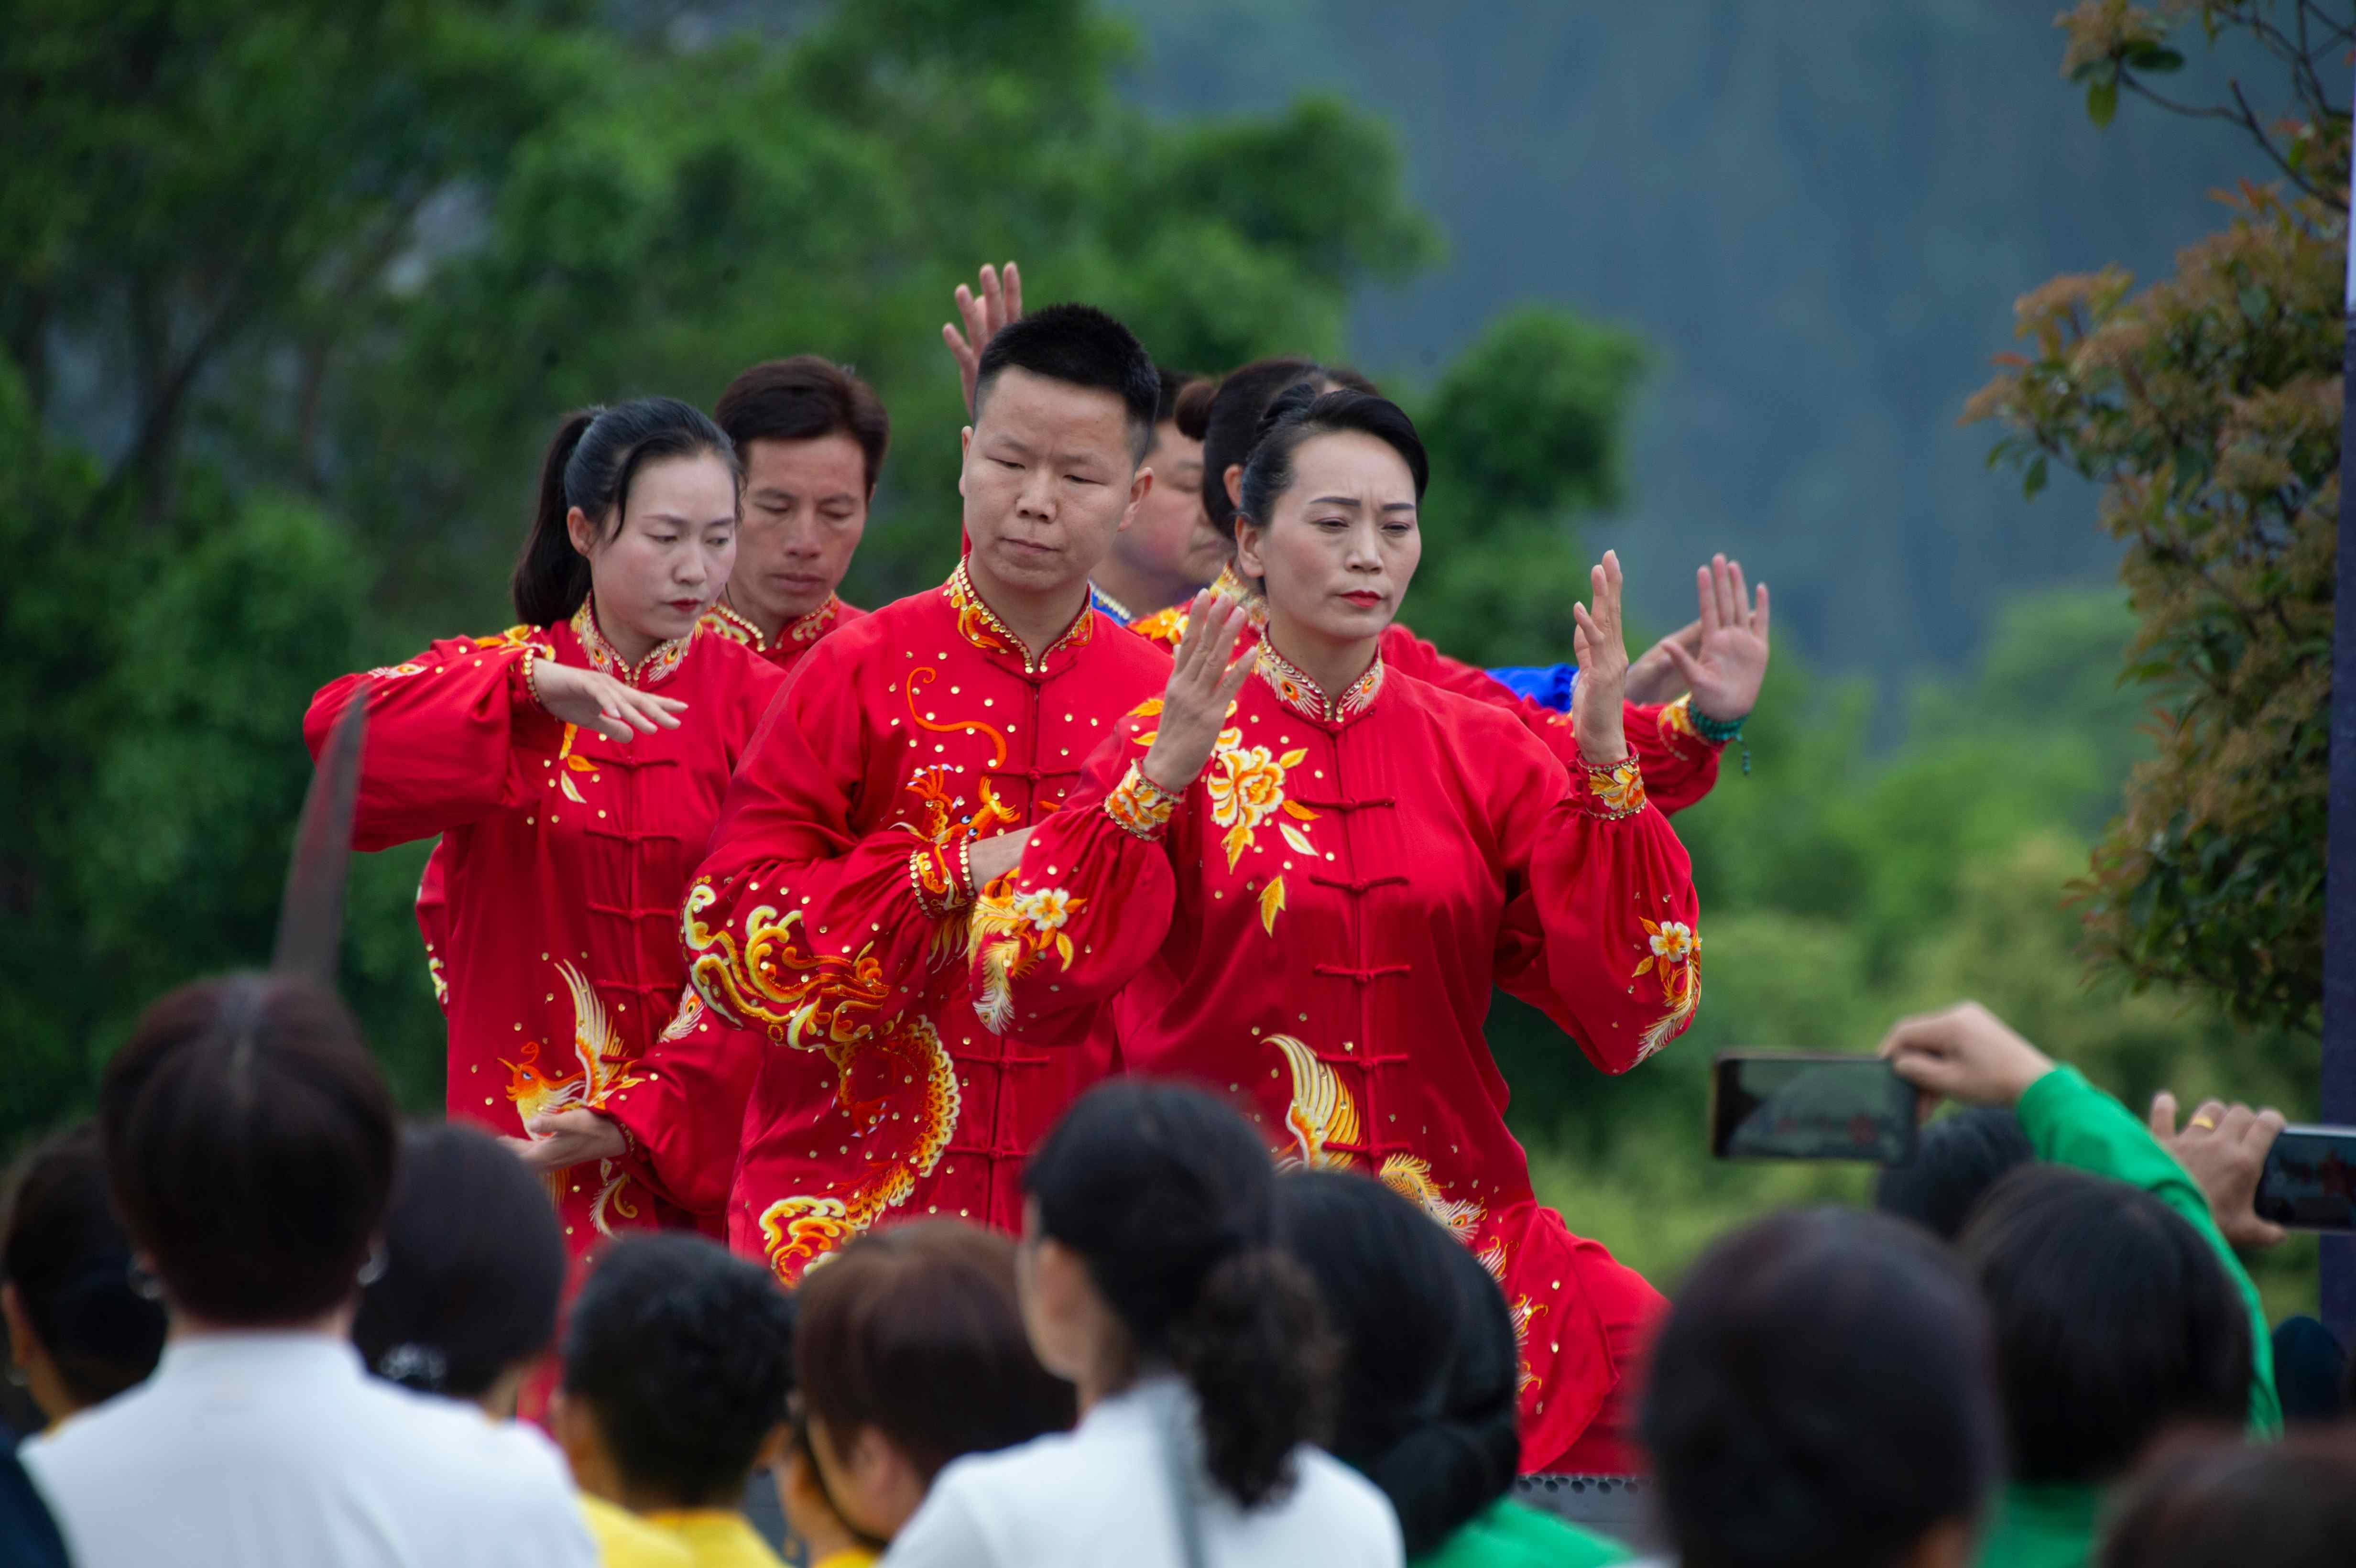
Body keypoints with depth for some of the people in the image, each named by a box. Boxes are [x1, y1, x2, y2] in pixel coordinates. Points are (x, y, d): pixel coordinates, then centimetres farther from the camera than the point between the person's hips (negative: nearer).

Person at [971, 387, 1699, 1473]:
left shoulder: (1482, 754, 10)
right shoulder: (1166, 749, 2)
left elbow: (1630, 1012, 2)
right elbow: (1023, 992, -11)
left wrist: (1607, 768, -8)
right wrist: (1159, 781, -20)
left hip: (1456, 1227, 3)